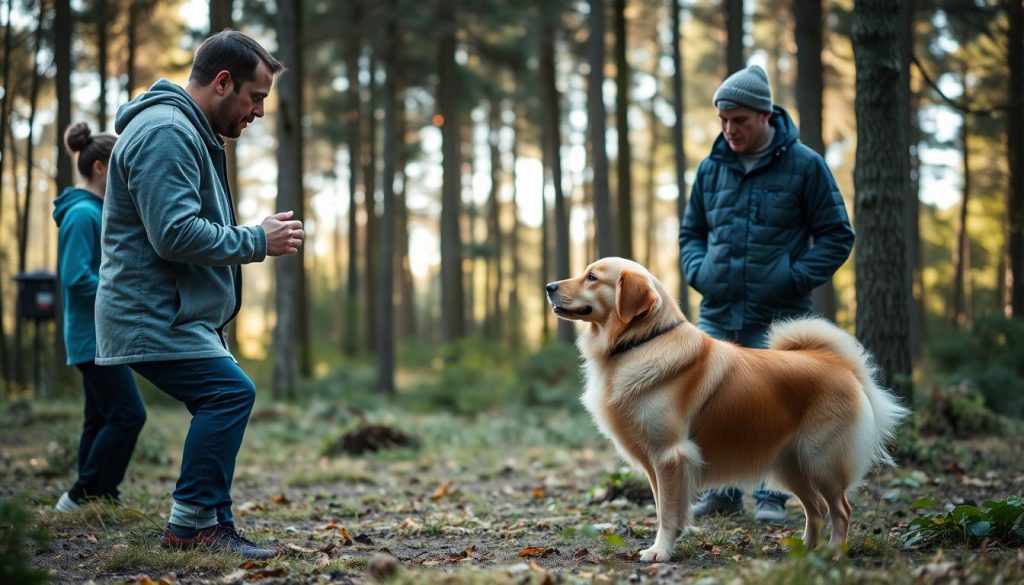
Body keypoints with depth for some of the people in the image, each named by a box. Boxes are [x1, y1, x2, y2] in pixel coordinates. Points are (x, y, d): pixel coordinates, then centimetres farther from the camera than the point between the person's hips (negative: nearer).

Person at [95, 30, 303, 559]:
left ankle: (208, 524, 16)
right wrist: (257, 241, -14)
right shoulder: (165, 132, -16)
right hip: (153, 319, -11)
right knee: (231, 392, -19)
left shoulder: (189, 133, 21)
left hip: (180, 317, 11)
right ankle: (194, 522, -13)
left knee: (223, 401, 9)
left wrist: (257, 238, 15)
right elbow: (175, 233, -25)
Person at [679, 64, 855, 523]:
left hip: (777, 317, -4)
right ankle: (722, 491, 20)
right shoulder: (711, 169, 9)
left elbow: (836, 236, 1)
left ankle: (770, 497, 11)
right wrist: (698, 271, 0)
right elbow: (691, 233, 20)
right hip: (717, 314, 4)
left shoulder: (804, 166, -2)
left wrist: (796, 278, -11)